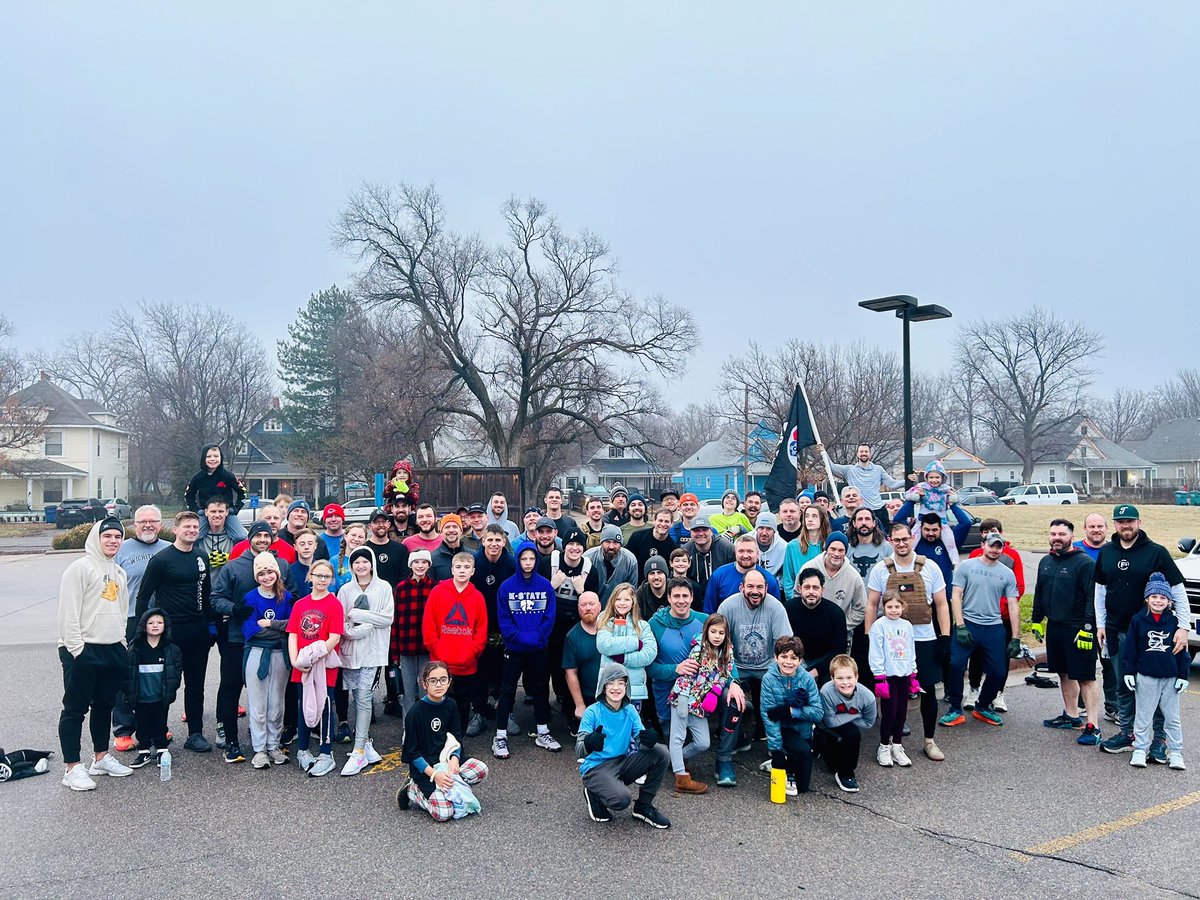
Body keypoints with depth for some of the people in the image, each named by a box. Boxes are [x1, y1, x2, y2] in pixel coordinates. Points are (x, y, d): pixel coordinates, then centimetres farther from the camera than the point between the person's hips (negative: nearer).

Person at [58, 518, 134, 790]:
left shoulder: (119, 572, 16)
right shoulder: (81, 568, -8)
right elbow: (68, 612, -13)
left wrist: (122, 641, 15)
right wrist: (75, 648, -17)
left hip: (113, 650, 7)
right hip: (83, 650, -7)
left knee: (104, 705, 15)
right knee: (75, 708, 0)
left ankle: (102, 758, 26)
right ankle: (72, 768, 4)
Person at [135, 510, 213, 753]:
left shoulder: (202, 558, 10)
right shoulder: (162, 559, -7)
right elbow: (143, 596, -6)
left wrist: (210, 624, 13)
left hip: (198, 630, 5)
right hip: (171, 630, -5)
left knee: (196, 684, 11)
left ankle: (195, 733, 19)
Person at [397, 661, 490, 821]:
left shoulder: (450, 707, 3)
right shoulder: (416, 712, -14)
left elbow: (455, 739, 9)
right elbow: (412, 752, -11)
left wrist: (454, 758, -13)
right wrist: (434, 774, -21)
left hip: (444, 760, 6)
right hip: (424, 768, -6)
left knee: (481, 770, -19)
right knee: (444, 813, -22)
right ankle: (413, 791, 4)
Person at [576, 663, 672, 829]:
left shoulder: (630, 710, 1)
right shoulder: (592, 712, -13)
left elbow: (640, 743, -7)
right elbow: (579, 751, -22)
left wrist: (648, 742, -32)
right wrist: (589, 744, -46)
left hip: (622, 764, 5)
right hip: (595, 768, -5)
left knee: (661, 753, -14)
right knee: (621, 799, -33)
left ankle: (643, 806, 3)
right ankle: (593, 794, 4)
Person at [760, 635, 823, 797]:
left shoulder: (807, 679, -11)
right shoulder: (769, 679, -17)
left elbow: (818, 712, -14)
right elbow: (769, 716, -18)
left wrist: (790, 711, -25)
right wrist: (776, 749, -22)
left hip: (803, 729, 3)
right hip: (782, 729, -3)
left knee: (803, 786, 2)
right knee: (803, 750, -33)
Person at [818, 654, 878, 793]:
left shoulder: (867, 696, -24)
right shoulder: (827, 692, -32)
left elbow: (868, 724, -9)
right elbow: (830, 721, -24)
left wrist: (843, 719, -18)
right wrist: (855, 715, -22)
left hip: (848, 731, 2)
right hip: (827, 731, -2)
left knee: (853, 733, -29)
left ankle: (846, 773, -6)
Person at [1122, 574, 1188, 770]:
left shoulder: (1174, 622, 0)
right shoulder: (1138, 620, -4)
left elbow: (1181, 650, 6)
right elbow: (1129, 648, -1)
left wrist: (1183, 676, 3)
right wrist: (1128, 672, -4)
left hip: (1170, 678, 2)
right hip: (1145, 676, -1)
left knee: (1172, 718, 10)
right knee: (1143, 717, 6)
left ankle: (1175, 753, 20)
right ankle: (1140, 750, 13)